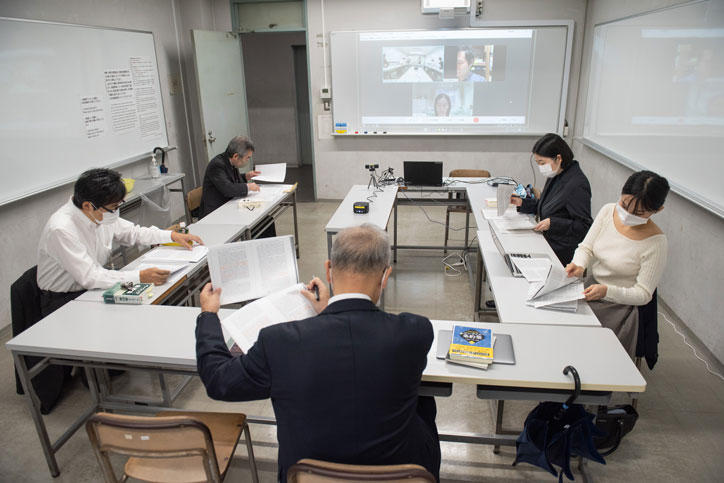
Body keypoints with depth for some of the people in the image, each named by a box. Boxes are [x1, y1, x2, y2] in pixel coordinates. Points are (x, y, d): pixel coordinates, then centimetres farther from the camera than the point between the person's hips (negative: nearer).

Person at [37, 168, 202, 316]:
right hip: (63, 302, -7)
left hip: (92, 287, 7)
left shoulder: (101, 214, -5)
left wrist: (172, 235, 2)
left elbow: (131, 232, 13)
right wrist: (140, 277, -36)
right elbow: (89, 277, -30)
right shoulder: (61, 230, -27)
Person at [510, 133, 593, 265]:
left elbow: (584, 226, -17)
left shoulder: (577, 185, -20)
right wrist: (522, 203, 9)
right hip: (547, 242, 8)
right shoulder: (556, 176, 8)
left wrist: (552, 223, -25)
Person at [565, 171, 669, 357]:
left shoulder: (655, 242, -17)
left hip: (619, 307, -5)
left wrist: (607, 291, -28)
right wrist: (579, 265, -18)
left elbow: (643, 294, -12)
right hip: (590, 287, 5)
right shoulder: (608, 211, -4)